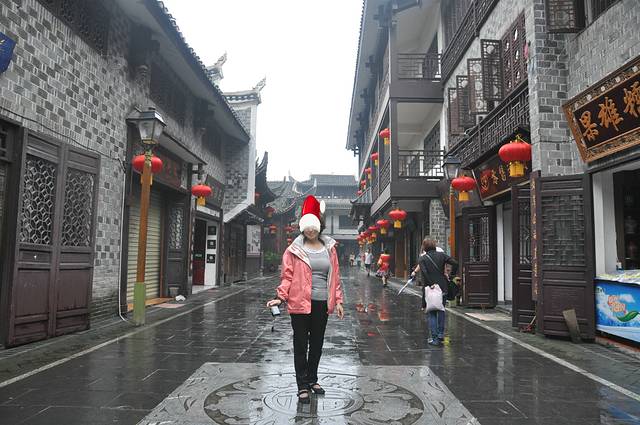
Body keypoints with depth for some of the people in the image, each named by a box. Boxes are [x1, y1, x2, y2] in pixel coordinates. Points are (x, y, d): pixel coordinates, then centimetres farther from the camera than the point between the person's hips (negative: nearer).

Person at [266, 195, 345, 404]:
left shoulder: (329, 248, 7)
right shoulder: (295, 249, -4)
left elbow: (335, 276, 10)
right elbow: (287, 275, -4)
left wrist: (338, 300, 8)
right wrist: (281, 296, -15)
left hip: (322, 303, 4)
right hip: (300, 303, -4)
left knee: (317, 344, 16)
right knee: (301, 345, 5)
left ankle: (312, 379, 34)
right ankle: (302, 386, 16)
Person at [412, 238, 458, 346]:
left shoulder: (422, 259, -6)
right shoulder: (441, 255, 3)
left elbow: (424, 273, -20)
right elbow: (455, 263, -5)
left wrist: (430, 284, -15)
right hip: (443, 287, 3)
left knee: (431, 313, 7)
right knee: (441, 310, 21)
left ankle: (435, 338, 5)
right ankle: (440, 333, 20)